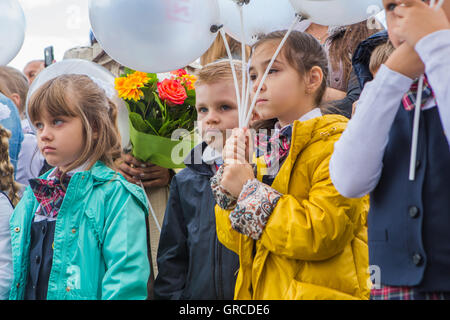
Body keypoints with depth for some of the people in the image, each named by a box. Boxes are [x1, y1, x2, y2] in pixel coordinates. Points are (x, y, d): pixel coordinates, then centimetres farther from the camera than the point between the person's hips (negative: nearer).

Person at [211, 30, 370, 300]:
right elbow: (236, 242, 9)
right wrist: (232, 174, -4)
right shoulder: (267, 150, 12)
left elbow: (324, 234, -22)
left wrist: (250, 191, -16)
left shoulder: (337, 142, -10)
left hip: (313, 291, -6)